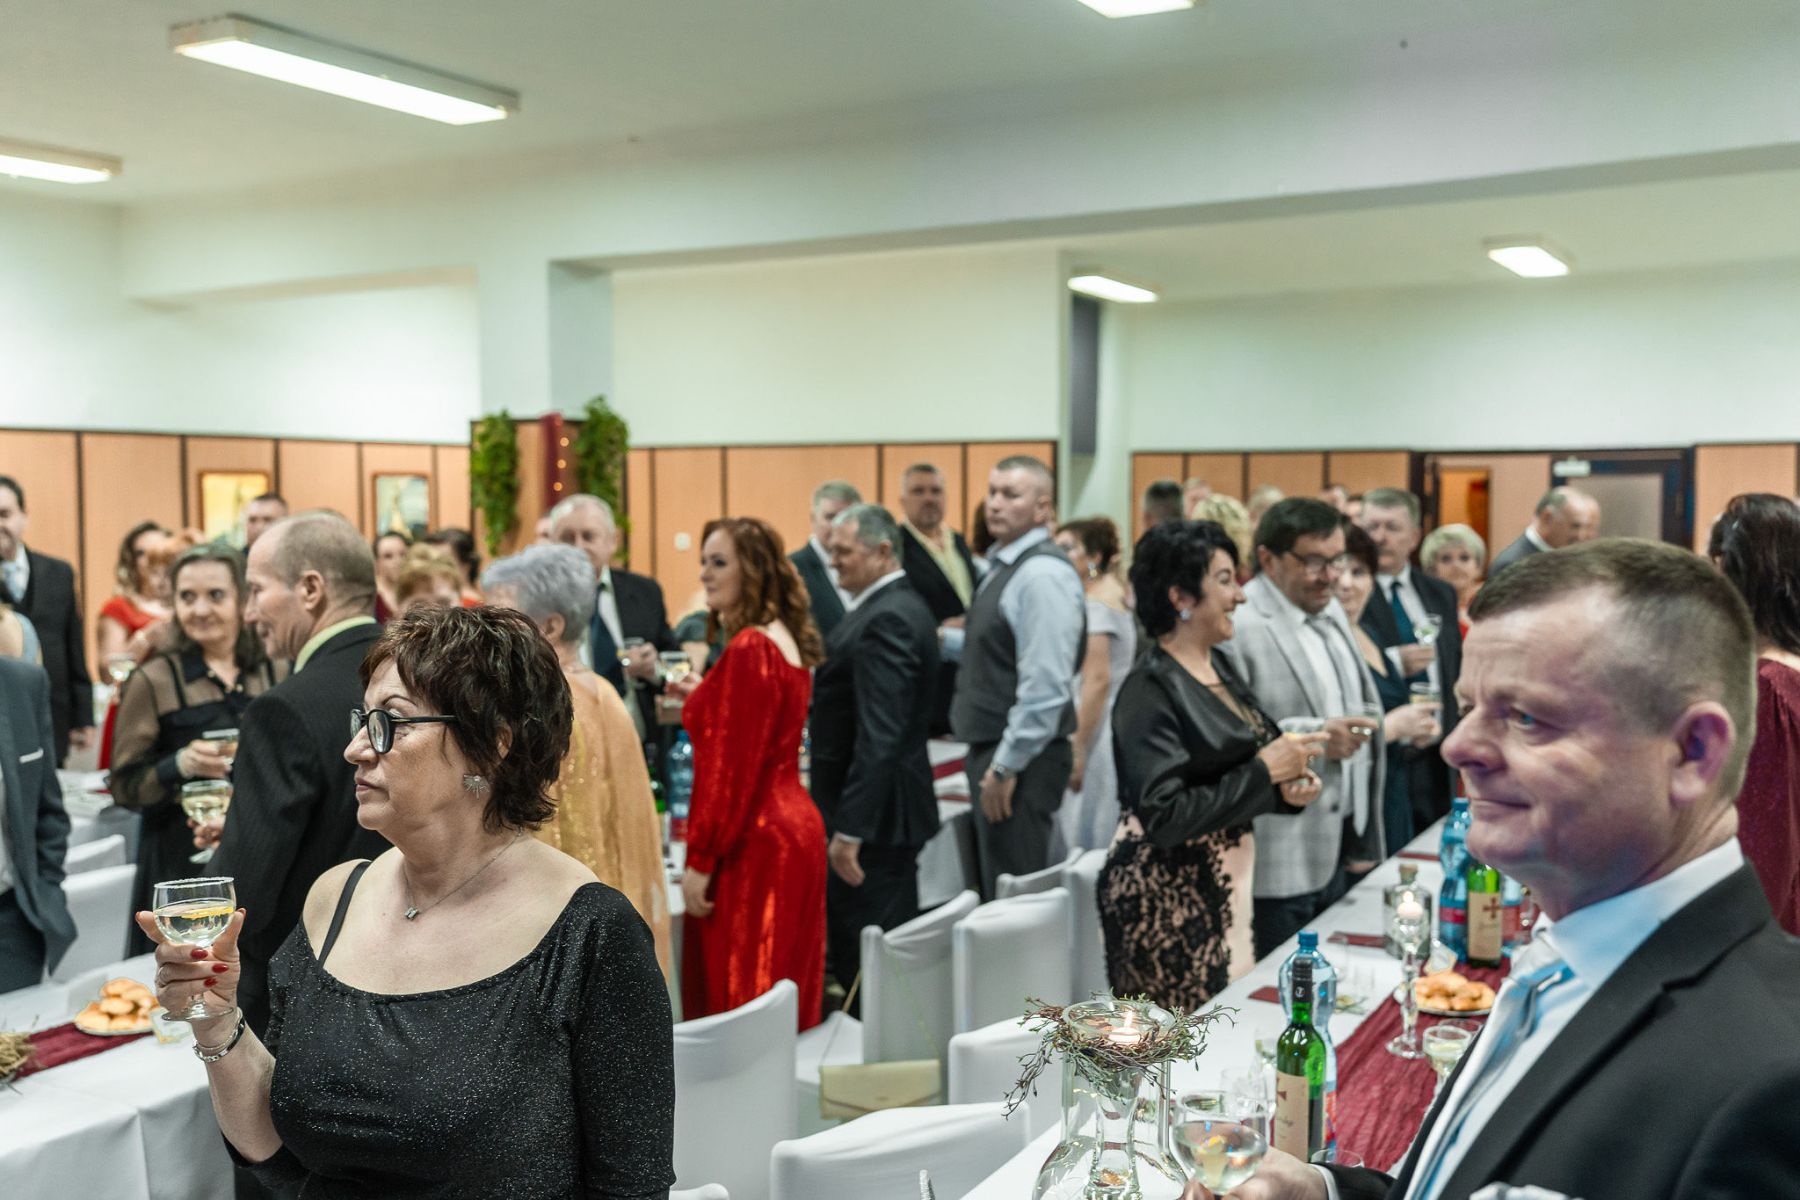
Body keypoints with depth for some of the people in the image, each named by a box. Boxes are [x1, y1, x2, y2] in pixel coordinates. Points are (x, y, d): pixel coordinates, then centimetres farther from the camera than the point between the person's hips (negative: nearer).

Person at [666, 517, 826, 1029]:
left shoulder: (748, 649, -16)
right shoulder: (787, 641, 12)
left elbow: (732, 766, -19)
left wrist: (701, 861, -16)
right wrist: (705, 697, 19)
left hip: (753, 842, -10)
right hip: (795, 828, 10)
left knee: (737, 993, -3)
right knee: (786, 996, 14)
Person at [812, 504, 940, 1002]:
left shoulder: (886, 619, -19)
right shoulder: (897, 606, 13)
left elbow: (879, 736, -26)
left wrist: (849, 830, -25)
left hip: (877, 812, -11)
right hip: (884, 810, 11)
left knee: (870, 961, -4)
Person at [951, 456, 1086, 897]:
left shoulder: (1043, 575, -18)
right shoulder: (1003, 565, 13)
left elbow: (1045, 686, -23)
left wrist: (1005, 766, -21)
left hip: (1021, 757, -10)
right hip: (993, 746, 10)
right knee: (995, 891, 18)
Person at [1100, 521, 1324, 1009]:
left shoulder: (1218, 666, 8)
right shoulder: (1151, 689, -16)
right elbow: (1164, 817, -21)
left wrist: (1286, 789, -1)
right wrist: (1263, 773, -17)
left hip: (1224, 880, 8)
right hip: (1167, 894, -8)